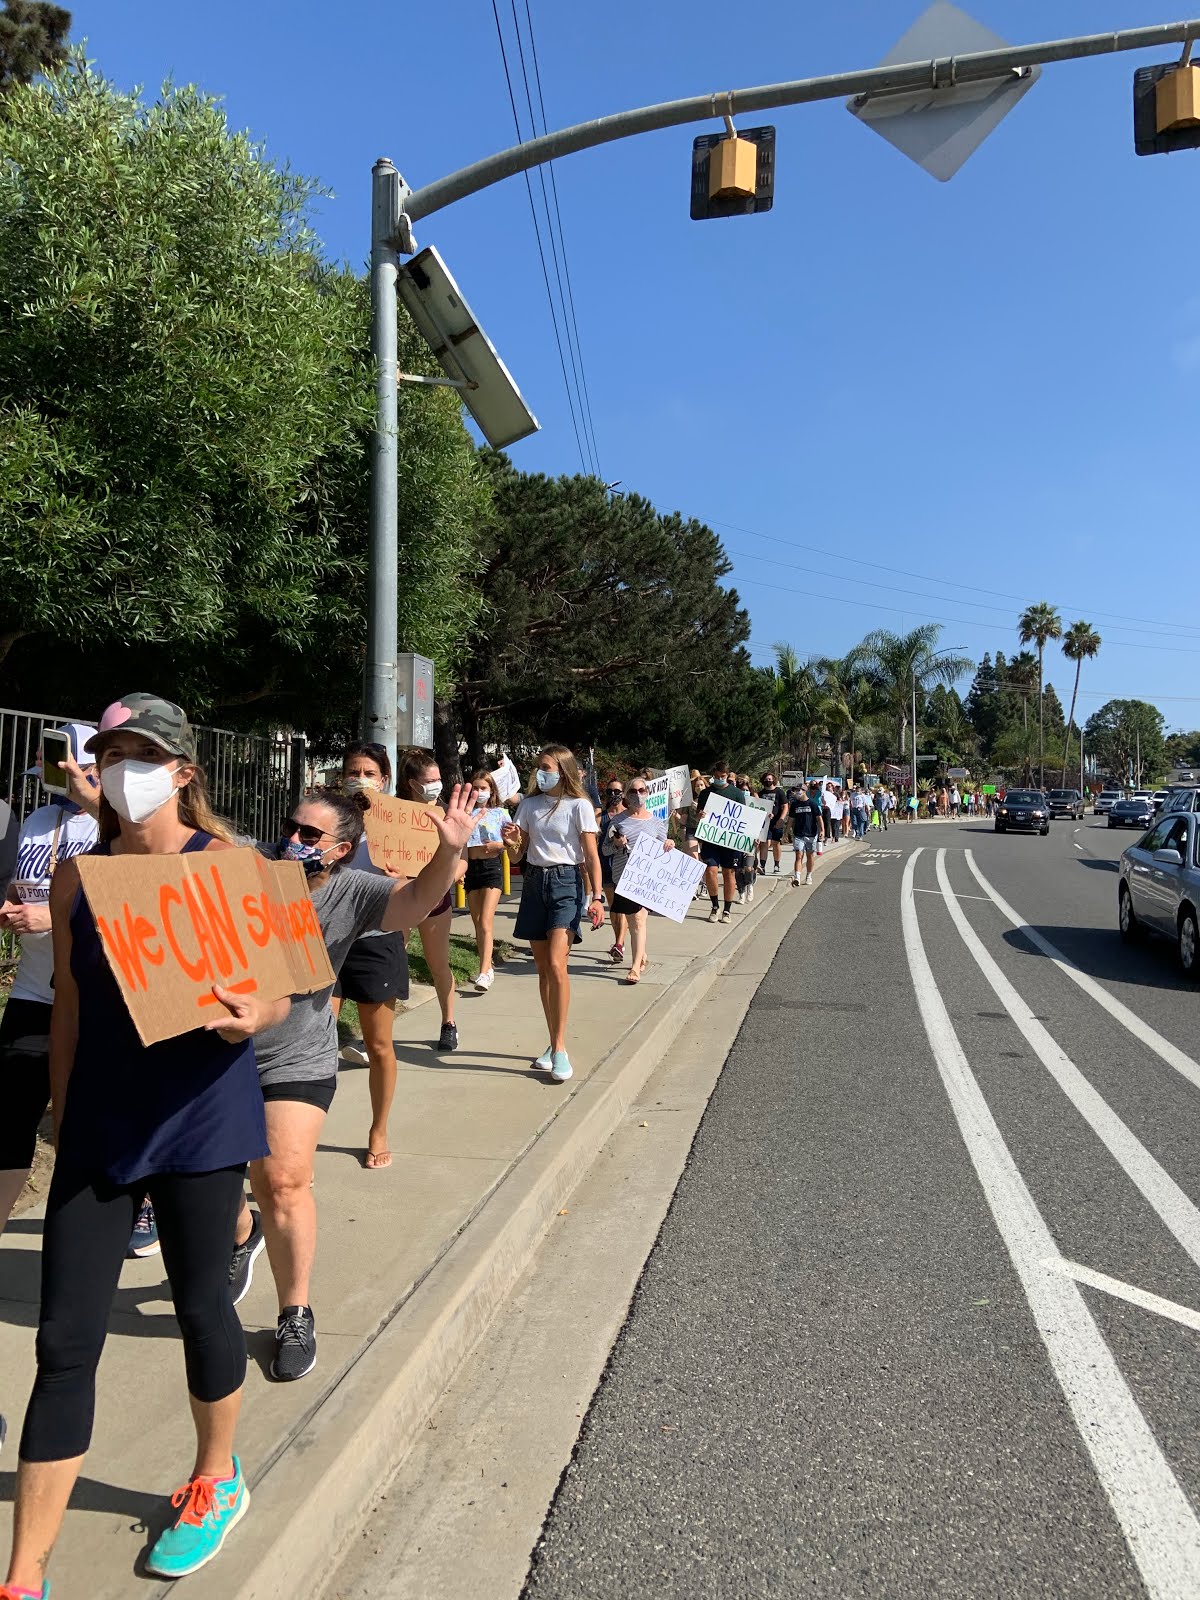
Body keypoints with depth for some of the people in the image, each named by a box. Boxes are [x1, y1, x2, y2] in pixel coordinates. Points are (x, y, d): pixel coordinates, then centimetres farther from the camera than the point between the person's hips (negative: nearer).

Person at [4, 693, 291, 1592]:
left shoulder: (225, 866, -7)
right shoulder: (76, 874, 4)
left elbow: (276, 994, -5)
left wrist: (251, 1017, -28)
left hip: (200, 1123, -3)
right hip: (99, 1128, 3)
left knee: (202, 1307, 14)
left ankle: (216, 1482, 41)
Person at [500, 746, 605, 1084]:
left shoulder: (579, 805, -3)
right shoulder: (529, 804, 10)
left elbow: (591, 855, -5)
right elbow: (518, 855, 11)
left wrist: (597, 896, -14)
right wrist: (511, 843, -12)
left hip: (566, 882, -5)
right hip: (534, 881, 5)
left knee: (556, 965, -17)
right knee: (542, 968, 8)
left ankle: (560, 1049, -11)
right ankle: (554, 1044, 18)